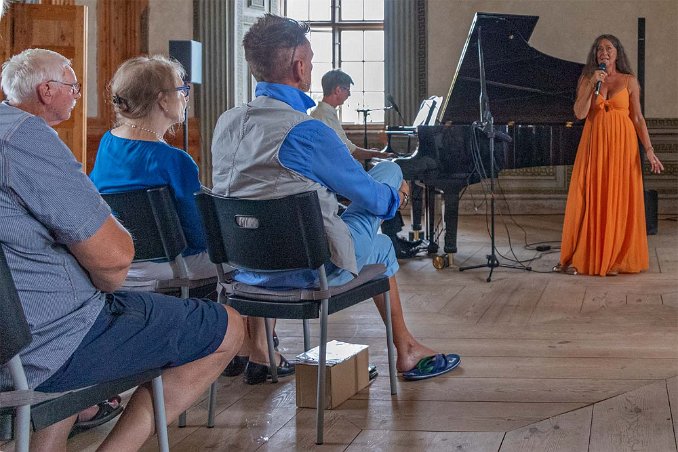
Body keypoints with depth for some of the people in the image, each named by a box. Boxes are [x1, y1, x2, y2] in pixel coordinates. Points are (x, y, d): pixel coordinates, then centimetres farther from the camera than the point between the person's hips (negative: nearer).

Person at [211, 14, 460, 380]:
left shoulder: (226, 123, 2)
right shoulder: (306, 131, -20)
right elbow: (371, 196, -10)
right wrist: (396, 196, 15)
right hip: (308, 269, -8)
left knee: (380, 245, 29)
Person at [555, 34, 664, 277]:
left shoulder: (629, 81, 4)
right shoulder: (587, 80, 6)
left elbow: (638, 118, 3)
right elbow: (579, 113, -6)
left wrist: (650, 151, -3)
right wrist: (592, 84, -14)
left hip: (621, 145, -1)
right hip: (594, 144, 1)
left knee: (619, 200, -1)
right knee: (591, 199, 0)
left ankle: (617, 258, 6)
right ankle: (584, 257, 6)